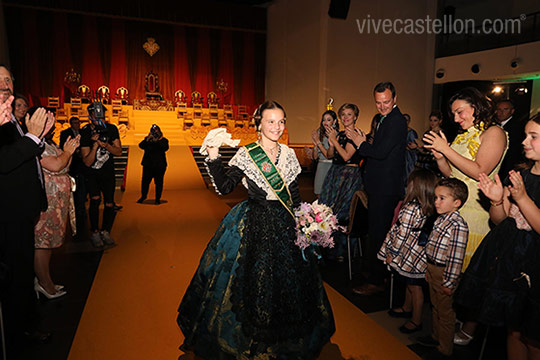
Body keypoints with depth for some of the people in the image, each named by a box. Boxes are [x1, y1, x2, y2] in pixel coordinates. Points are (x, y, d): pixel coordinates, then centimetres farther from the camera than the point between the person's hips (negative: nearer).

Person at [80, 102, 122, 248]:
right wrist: (95, 145, -31)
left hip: (108, 172, 2)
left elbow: (119, 152, -6)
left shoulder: (111, 129, -8)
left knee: (109, 204, -2)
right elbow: (87, 162, -17)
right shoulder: (85, 133, -15)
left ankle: (105, 232, 17)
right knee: (95, 199, -20)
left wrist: (106, 145, -25)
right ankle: (94, 233, -4)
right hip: (92, 173, -2)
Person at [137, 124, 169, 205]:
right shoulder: (147, 139, 8)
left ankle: (158, 198, 14)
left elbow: (165, 148, -16)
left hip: (159, 165, -2)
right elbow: (141, 146, -7)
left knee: (159, 182, 2)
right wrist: (147, 140, -21)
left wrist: (157, 141, -25)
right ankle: (143, 196, 24)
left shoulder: (163, 140, 2)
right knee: (145, 181, 3)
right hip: (147, 165, 2)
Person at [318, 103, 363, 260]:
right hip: (335, 174, 7)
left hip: (350, 175, -7)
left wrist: (334, 140, -14)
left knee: (341, 212, -5)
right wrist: (331, 144, -7)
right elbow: (330, 155, 11)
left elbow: (346, 156, -18)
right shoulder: (339, 134, 12)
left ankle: (339, 251, 10)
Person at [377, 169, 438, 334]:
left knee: (414, 286, 8)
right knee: (410, 283, 26)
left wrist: (391, 254, -11)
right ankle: (407, 308, 46)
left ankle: (416, 321, 25)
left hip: (412, 255, -8)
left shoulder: (410, 209, -27)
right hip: (417, 254, 8)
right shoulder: (430, 208, -4)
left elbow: (402, 235, -21)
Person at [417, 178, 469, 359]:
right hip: (433, 269, 9)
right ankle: (436, 336, 44)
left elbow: (456, 257, -23)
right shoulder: (441, 219, 4)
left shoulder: (458, 225, -24)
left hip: (444, 273, -8)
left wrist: (449, 282, -19)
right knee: (435, 306, 24)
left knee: (445, 311, 8)